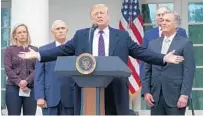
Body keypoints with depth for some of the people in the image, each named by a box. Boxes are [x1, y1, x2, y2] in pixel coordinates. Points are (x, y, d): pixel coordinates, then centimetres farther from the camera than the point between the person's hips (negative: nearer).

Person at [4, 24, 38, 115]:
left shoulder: (35, 50, 11)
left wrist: (27, 81, -14)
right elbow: (8, 69, -2)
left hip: (31, 88, 1)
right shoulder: (9, 50, 8)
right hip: (13, 87, -1)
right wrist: (19, 83, -14)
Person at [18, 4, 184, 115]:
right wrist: (38, 55, 2)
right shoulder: (80, 35, 11)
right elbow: (63, 50, 10)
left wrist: (163, 58, -5)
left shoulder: (122, 35, 9)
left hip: (115, 89, 0)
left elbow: (140, 51, 5)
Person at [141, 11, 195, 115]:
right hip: (155, 96, 4)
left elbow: (189, 71, -6)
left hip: (176, 96, -4)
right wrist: (146, 91, 2)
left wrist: (185, 95, -14)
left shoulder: (185, 43, 0)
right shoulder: (153, 44, 13)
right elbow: (147, 70, 12)